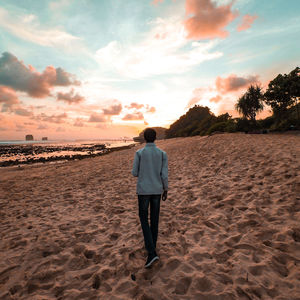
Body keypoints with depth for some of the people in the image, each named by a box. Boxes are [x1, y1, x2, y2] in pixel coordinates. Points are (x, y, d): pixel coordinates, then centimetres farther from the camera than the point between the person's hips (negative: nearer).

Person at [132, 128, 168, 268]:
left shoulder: (139, 153, -12)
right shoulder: (162, 153, -6)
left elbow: (134, 173, -4)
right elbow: (164, 175, -6)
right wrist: (166, 190, 7)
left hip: (143, 190, -3)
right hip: (157, 190, 3)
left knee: (144, 219, 8)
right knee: (154, 217, 19)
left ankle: (151, 252, -2)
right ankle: (152, 245, 34)